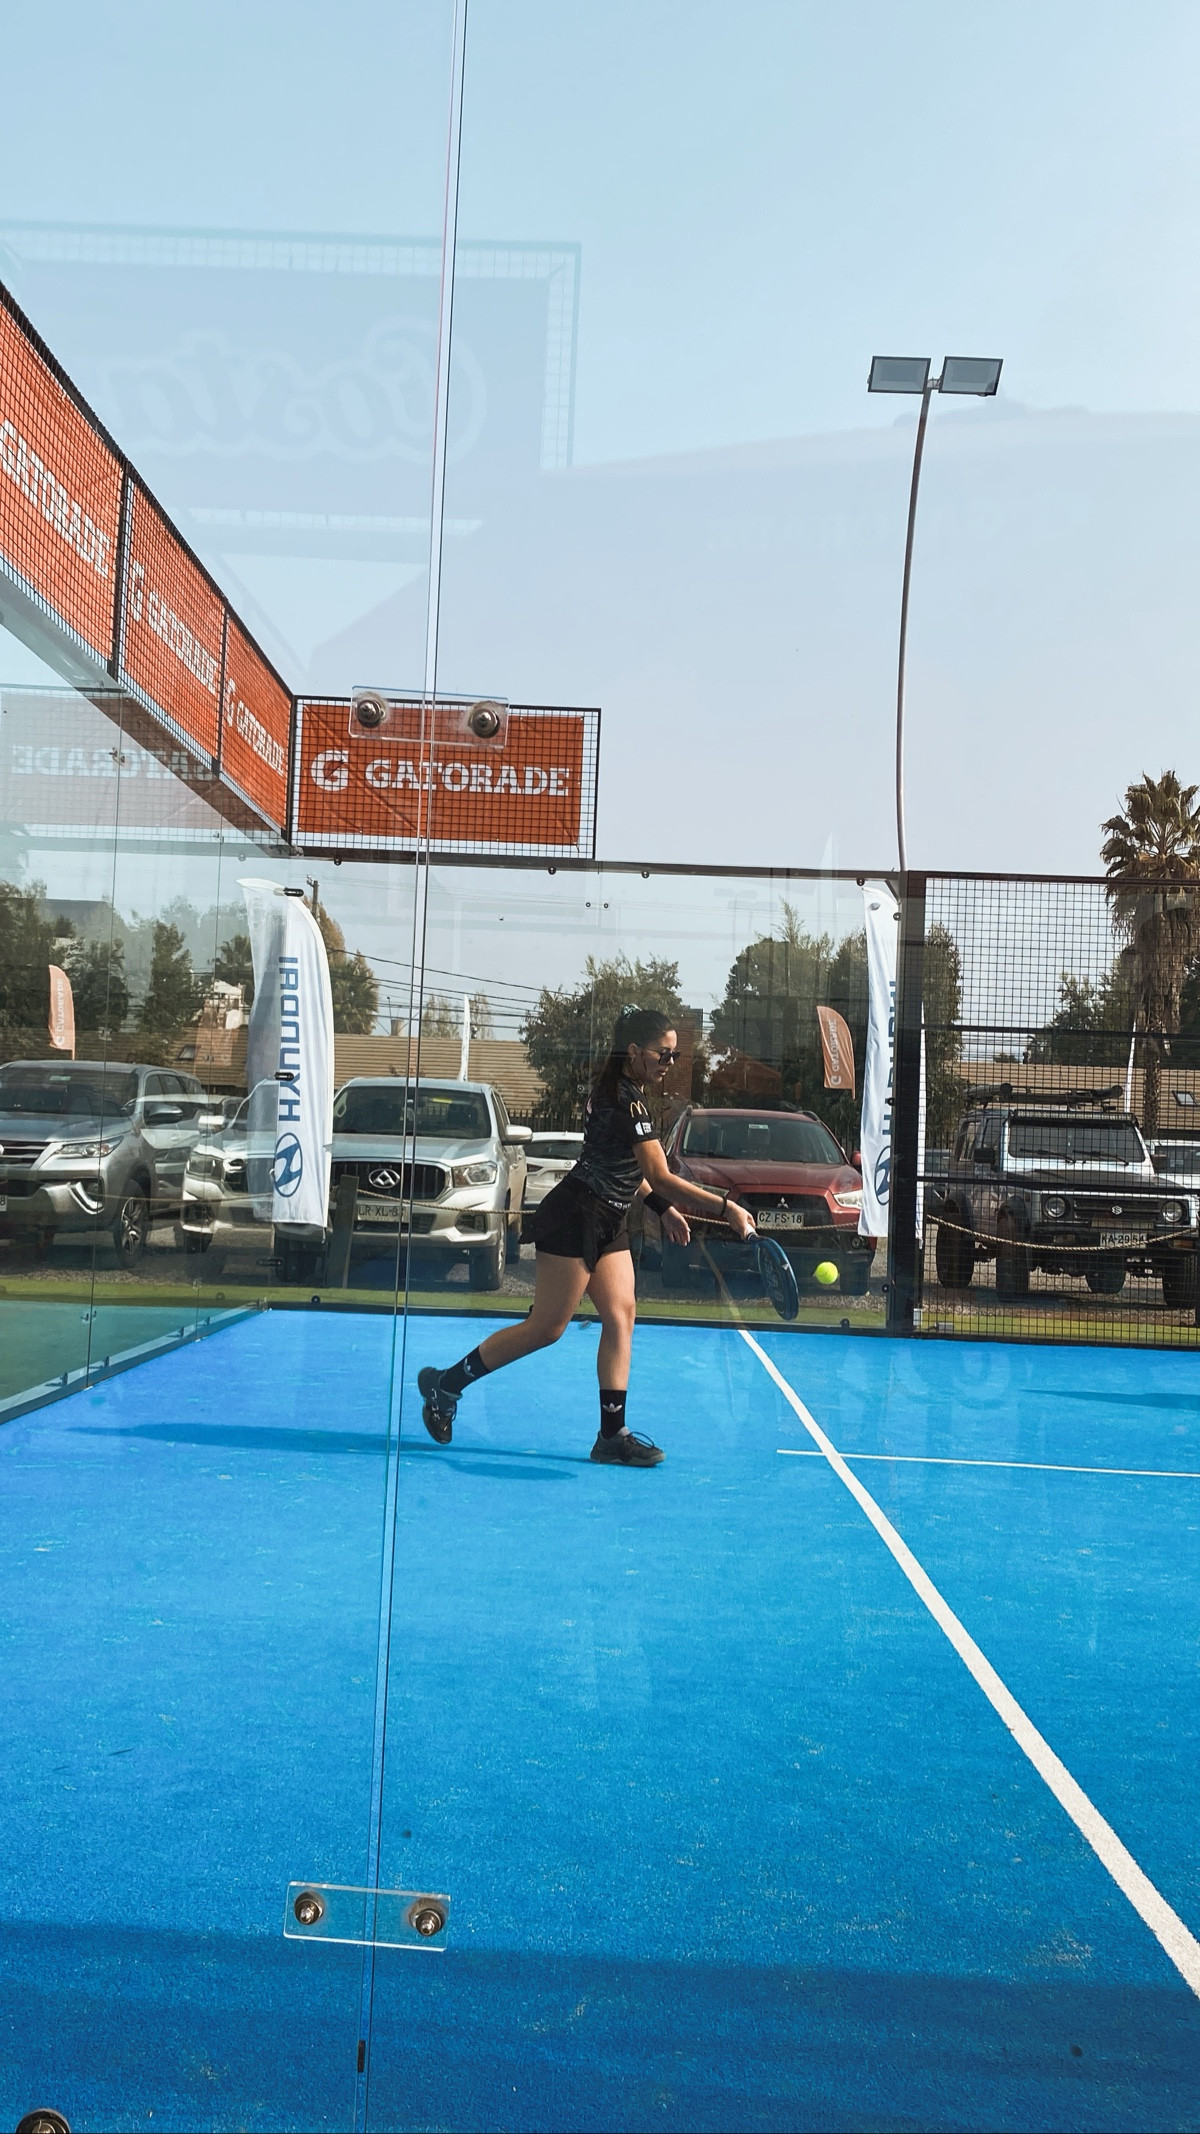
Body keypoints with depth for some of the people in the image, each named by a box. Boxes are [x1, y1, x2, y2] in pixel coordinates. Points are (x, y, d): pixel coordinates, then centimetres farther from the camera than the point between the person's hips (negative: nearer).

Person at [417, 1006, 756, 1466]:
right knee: (547, 1328, -4)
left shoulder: (620, 1092, 11)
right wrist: (726, 1207, -32)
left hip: (608, 1222, 10)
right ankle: (446, 1384, 9)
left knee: (620, 1316, 2)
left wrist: (662, 1207, 18)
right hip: (575, 1217, -10)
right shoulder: (627, 1103, -21)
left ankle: (612, 1434, 3)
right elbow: (661, 1179, -28)